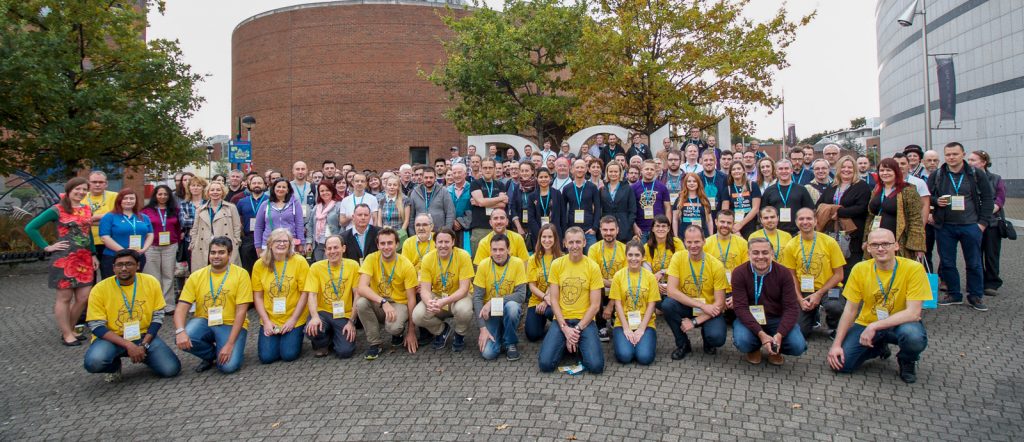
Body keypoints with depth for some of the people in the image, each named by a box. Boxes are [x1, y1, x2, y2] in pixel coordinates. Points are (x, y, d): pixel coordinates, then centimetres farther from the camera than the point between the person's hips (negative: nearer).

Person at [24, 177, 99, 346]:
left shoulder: (87, 209, 11)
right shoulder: (57, 210, -6)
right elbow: (30, 228, -5)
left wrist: (93, 255, 13)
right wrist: (47, 247, -7)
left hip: (84, 259, 6)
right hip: (64, 259, -6)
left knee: (84, 297, 7)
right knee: (64, 297, 3)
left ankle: (70, 329, 24)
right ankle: (66, 334, 11)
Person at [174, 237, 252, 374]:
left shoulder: (241, 274, -10)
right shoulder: (196, 276, 0)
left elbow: (241, 311, -13)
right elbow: (181, 307, -5)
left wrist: (230, 344, -20)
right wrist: (180, 331, -27)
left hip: (230, 324, -3)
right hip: (204, 321, 3)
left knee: (228, 366, -25)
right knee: (183, 340, -28)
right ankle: (211, 354, 5)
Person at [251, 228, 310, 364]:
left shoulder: (299, 262, -9)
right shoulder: (260, 264, -2)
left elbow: (304, 293, -8)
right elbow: (257, 296, 2)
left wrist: (293, 320, -11)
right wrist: (266, 321, -7)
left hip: (294, 319, -2)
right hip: (269, 320, 2)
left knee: (289, 355, -10)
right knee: (266, 356, -7)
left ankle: (297, 335, 22)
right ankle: (272, 339, 26)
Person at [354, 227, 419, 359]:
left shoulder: (406, 265, -12)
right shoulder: (371, 259, -10)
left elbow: (411, 299, -8)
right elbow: (361, 288, -22)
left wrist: (411, 331, -9)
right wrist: (383, 302, -36)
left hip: (399, 304, -2)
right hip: (377, 304, 2)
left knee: (393, 327, -34)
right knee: (361, 303, -30)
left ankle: (401, 330, 8)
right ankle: (375, 343, -9)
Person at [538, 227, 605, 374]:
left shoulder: (593, 267, -4)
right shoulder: (557, 264, 0)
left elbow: (595, 305, -5)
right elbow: (553, 300, -1)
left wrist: (578, 329, -12)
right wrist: (565, 328, -12)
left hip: (585, 320, -1)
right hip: (561, 319, 1)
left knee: (596, 366, -21)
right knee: (545, 364, -17)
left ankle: (579, 346, 12)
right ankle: (565, 345, 14)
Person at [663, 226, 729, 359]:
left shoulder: (716, 265, -13)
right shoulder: (678, 258, -11)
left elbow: (719, 303, -11)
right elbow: (671, 291, -20)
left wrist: (695, 321, -19)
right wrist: (702, 305, -25)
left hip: (709, 312, -2)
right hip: (686, 308, 2)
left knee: (717, 338, -31)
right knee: (667, 304, -30)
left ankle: (707, 334, 11)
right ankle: (683, 344, -4)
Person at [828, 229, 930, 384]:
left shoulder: (914, 268, -17)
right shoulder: (860, 269, -8)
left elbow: (913, 312, -22)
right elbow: (850, 310, -4)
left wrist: (874, 326, -27)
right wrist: (836, 344, -11)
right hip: (867, 324, 3)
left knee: (914, 337, -38)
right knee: (840, 362, -14)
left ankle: (907, 361, 1)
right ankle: (879, 347, 19)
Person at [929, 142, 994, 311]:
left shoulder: (976, 175, 1)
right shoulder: (936, 176, 3)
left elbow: (988, 199, 2)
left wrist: (983, 222, -4)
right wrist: (936, 201, -11)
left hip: (970, 226, -1)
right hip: (944, 227, 1)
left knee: (974, 263, 5)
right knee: (947, 263, 7)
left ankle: (976, 296, 17)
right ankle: (953, 294, 20)